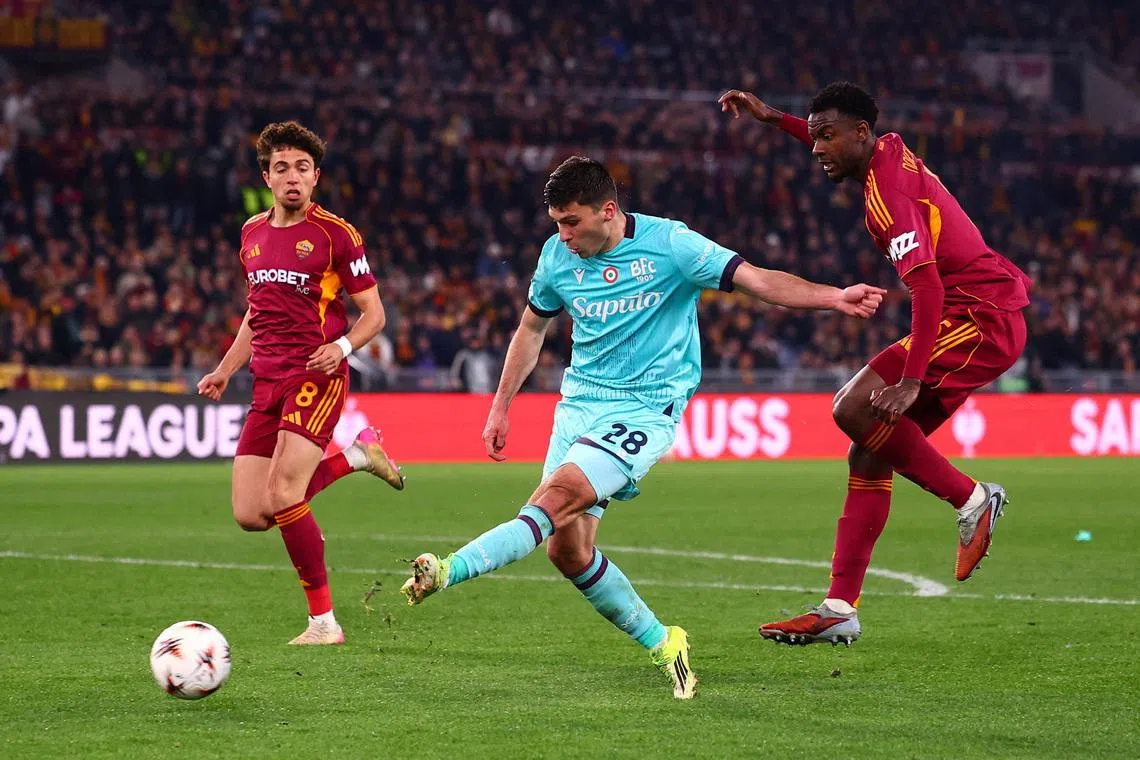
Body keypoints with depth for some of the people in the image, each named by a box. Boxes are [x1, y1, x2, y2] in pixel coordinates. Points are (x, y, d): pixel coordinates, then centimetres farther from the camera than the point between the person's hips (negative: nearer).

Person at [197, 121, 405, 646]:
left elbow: (373, 312, -1)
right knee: (250, 515, -2)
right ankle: (356, 454, 21)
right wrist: (224, 371, 18)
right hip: (267, 383, 7)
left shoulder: (336, 234, -4)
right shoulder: (253, 233, 15)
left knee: (283, 496, -20)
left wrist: (343, 346, -20)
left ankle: (324, 622, -7)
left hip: (315, 377, -7)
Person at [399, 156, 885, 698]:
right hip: (578, 404, 6)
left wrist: (833, 297, -25)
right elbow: (531, 330, 20)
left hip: (645, 408, -6)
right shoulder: (558, 256, 4)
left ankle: (447, 571, -33)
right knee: (566, 548, -3)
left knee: (557, 497, -27)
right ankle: (661, 645, 11)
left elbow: (759, 281, -11)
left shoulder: (669, 244, -10)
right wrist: (499, 408, 18)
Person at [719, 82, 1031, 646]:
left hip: (979, 318, -10)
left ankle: (972, 499, -9)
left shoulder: (888, 190, -16)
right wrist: (773, 118, 40)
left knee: (855, 409, -22)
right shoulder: (890, 151, 12)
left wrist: (911, 380, -32)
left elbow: (928, 287, -26)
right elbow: (835, 147, 40)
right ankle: (840, 611, 1)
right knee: (869, 456, 3)